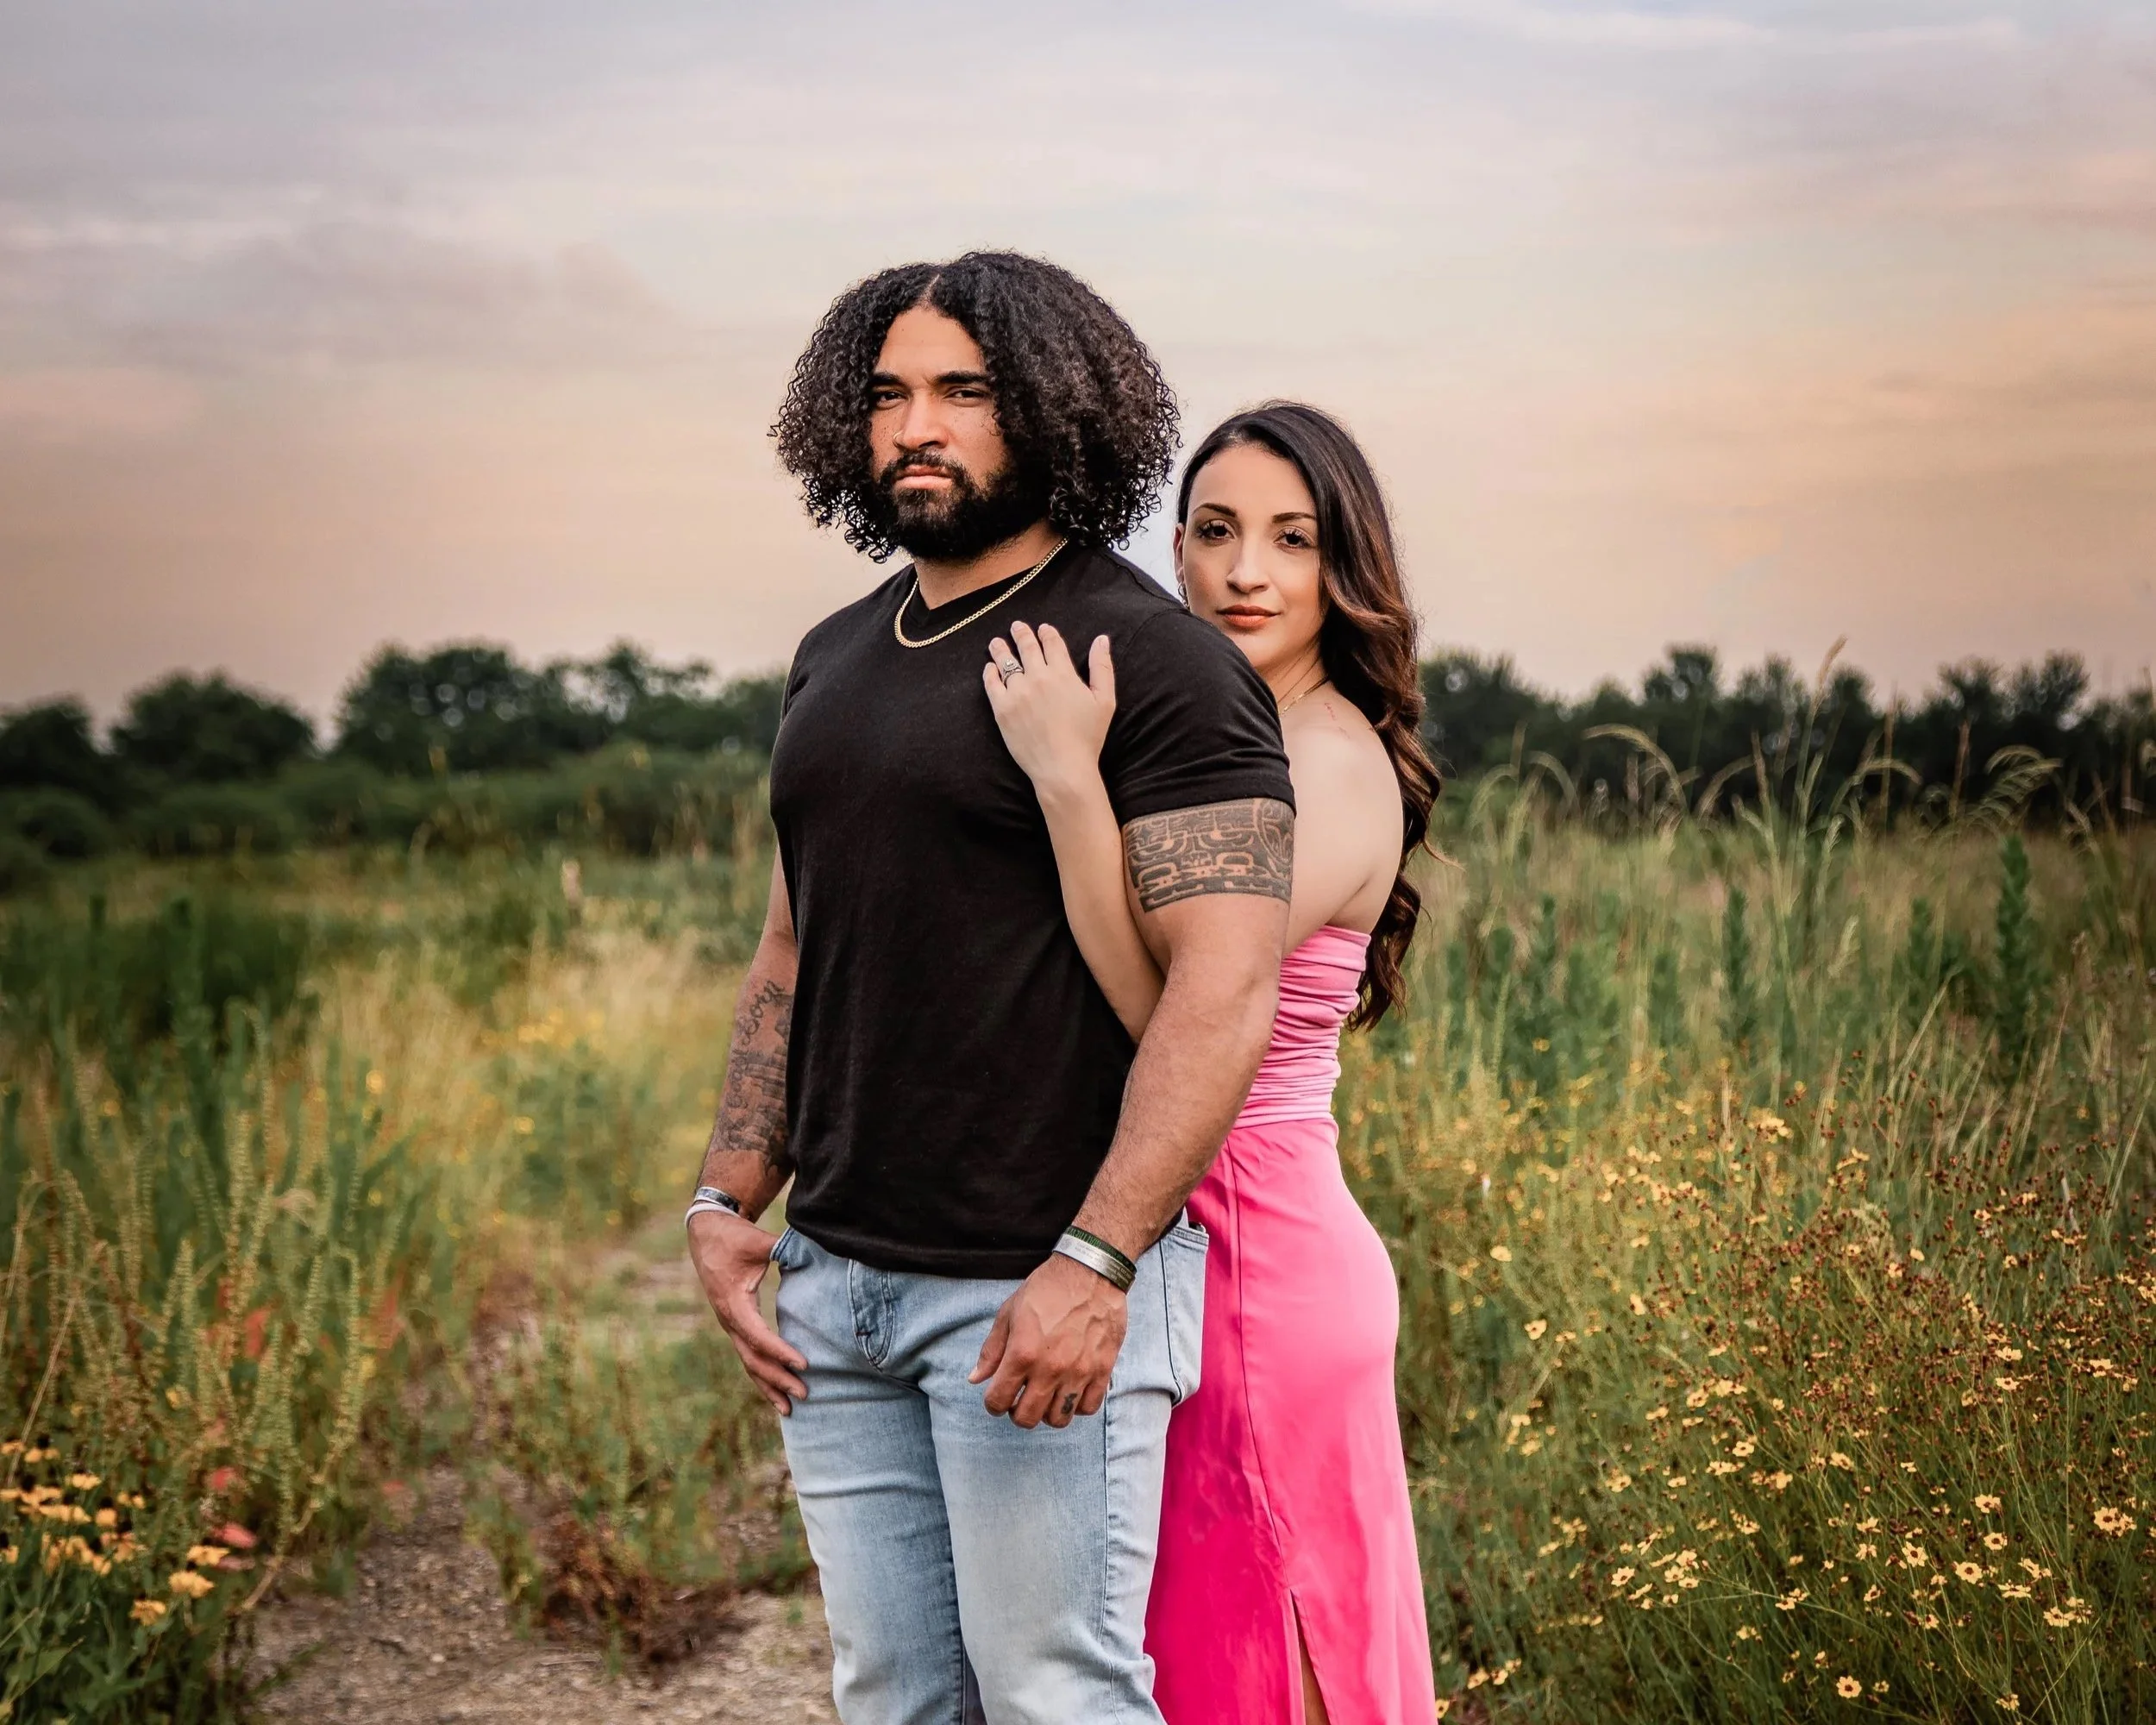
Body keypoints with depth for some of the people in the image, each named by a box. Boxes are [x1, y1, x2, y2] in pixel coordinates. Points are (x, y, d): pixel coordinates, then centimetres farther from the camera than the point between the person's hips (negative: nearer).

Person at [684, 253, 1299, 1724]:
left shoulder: (1152, 664, -11)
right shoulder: (837, 659, 14)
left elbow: (1226, 985, -18)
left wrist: (1095, 1265, -25)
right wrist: (729, 1199, 12)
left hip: (1041, 1289, -7)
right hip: (837, 1285, 7)